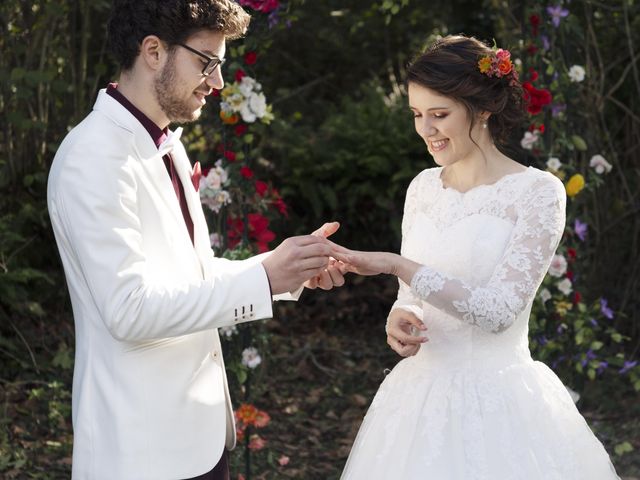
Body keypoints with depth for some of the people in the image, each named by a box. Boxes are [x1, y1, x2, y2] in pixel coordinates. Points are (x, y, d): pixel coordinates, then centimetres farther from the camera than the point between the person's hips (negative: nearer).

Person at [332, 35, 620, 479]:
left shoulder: (538, 192, -11)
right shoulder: (423, 187, 5)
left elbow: (498, 310, -19)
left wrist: (395, 264, -23)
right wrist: (399, 317, -10)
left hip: (497, 403, -5)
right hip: (420, 395, 5)